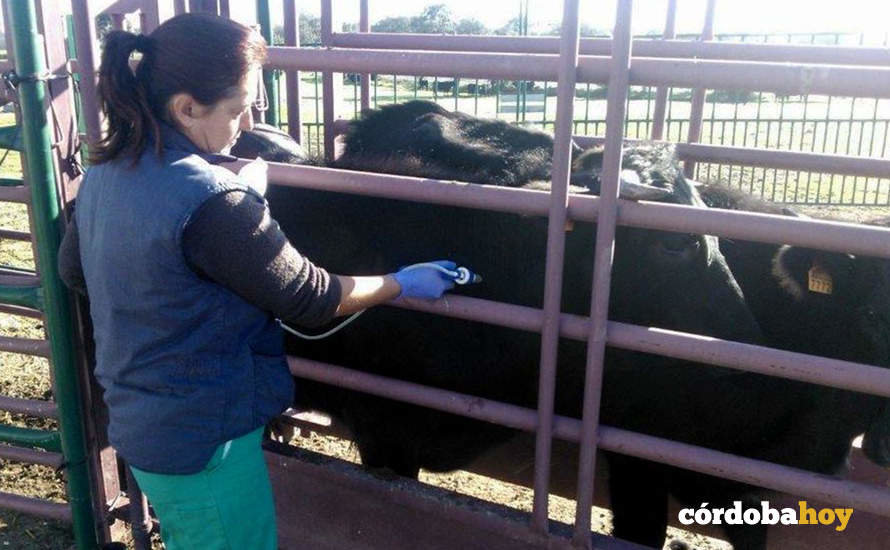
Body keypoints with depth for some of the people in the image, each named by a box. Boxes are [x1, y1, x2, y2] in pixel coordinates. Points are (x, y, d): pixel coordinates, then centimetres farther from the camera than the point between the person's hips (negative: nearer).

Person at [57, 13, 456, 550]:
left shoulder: (105, 172, -1)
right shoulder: (210, 199, -28)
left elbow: (72, 268, 15)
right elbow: (311, 299, -19)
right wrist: (401, 283, -5)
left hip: (135, 420, 8)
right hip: (205, 437, -8)